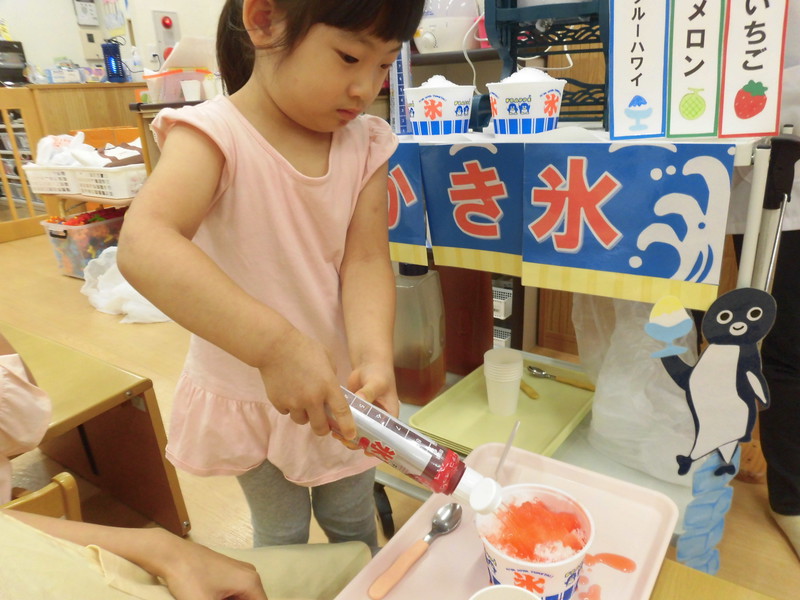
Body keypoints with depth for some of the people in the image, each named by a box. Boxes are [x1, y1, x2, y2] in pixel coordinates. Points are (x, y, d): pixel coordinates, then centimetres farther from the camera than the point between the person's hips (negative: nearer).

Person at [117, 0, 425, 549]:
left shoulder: (366, 145, -8)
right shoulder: (216, 135, -23)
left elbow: (365, 262, -14)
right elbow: (143, 247, -39)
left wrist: (373, 357, -32)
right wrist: (275, 345, -48)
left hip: (341, 385, 4)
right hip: (248, 390, -3)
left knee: (353, 522, 25)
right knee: (282, 535, 19)